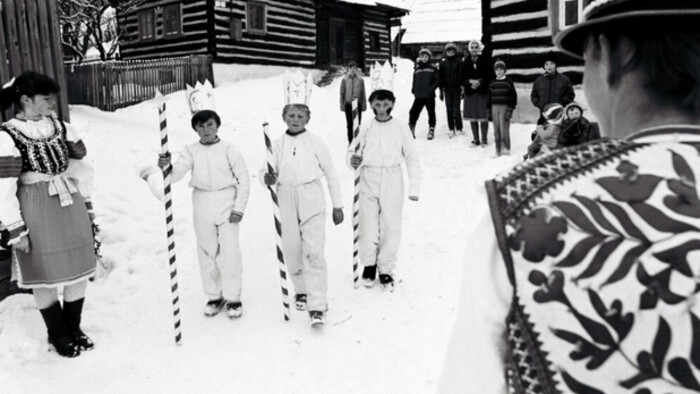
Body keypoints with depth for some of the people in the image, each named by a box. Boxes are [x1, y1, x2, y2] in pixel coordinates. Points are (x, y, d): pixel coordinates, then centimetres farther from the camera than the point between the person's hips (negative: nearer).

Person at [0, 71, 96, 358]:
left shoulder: (62, 128, 4)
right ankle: (58, 335, 29)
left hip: (71, 206, 5)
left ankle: (74, 327, 33)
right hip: (36, 213, -5)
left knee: (79, 269, 11)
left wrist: (86, 203, 13)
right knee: (46, 275, 8)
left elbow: (83, 168, 13)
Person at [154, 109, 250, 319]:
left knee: (229, 251, -4)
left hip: (226, 202, -3)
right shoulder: (191, 151, 5)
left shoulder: (228, 148, -2)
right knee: (207, 251, 9)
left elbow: (243, 178, -1)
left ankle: (233, 298, 9)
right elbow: (176, 174, -7)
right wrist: (166, 167, -29)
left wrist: (239, 207, -6)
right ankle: (213, 296, 23)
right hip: (202, 204, 3)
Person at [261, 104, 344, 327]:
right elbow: (266, 170, 11)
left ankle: (317, 306, -9)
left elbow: (331, 173, 6)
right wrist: (267, 177, -15)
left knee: (314, 252, -11)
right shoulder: (278, 145, 8)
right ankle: (301, 290, 35)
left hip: (312, 200, -3)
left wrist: (338, 206, 6)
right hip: (287, 201, 3)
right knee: (291, 250, 10)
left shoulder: (315, 143, 3)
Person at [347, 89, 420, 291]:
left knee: (391, 227, 1)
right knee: (368, 226, 5)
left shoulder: (401, 128, 1)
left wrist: (414, 187, -2)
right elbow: (352, 150, 11)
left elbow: (412, 158, 3)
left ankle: (386, 270, 17)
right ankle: (369, 264, 26)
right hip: (368, 182, 1)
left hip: (392, 182, -1)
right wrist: (353, 160, -14)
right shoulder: (366, 128, 3)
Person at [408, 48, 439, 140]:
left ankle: (431, 130, 18)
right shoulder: (417, 69, 10)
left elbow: (437, 81, -2)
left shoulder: (433, 68, 0)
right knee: (413, 112, -3)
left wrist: (431, 88, -15)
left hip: (429, 95, -2)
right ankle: (411, 129, 8)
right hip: (419, 95, 2)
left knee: (431, 113, 7)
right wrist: (413, 90, 2)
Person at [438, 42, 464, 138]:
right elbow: (440, 76, 8)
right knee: (449, 109, 3)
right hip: (447, 89, 2)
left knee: (456, 109, -4)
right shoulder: (443, 62, 7)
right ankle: (451, 129, 9)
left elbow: (462, 74, -1)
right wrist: (441, 90, 5)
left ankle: (459, 128, 4)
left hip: (457, 88, -2)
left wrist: (462, 87, -7)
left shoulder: (459, 61, 1)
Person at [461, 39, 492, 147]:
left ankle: (484, 139, 10)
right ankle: (475, 139, 18)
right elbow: (463, 78, 4)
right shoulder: (465, 62, 6)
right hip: (470, 92, 3)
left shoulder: (485, 60, -1)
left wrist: (480, 82, -15)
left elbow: (490, 76, -2)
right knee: (472, 117, 6)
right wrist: (471, 81, -14)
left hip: (483, 92, -2)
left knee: (483, 117, -1)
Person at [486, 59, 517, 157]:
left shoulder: (508, 82, -1)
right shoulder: (492, 83, 10)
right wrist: (488, 109, 10)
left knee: (504, 129, -7)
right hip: (494, 108, 4)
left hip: (505, 107, -4)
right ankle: (498, 150, 11)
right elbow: (489, 97, 14)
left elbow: (513, 96, -4)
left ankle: (506, 148, 4)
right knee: (496, 130, 5)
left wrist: (510, 109, -10)